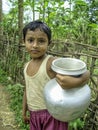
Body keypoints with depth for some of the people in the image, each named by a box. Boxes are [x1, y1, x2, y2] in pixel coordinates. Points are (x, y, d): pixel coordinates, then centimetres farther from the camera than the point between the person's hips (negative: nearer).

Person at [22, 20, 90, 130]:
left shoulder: (52, 62, -20)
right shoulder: (26, 66, 1)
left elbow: (85, 73, -24)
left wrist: (74, 82, -44)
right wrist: (24, 112, 20)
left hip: (52, 115, -6)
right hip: (34, 115, 6)